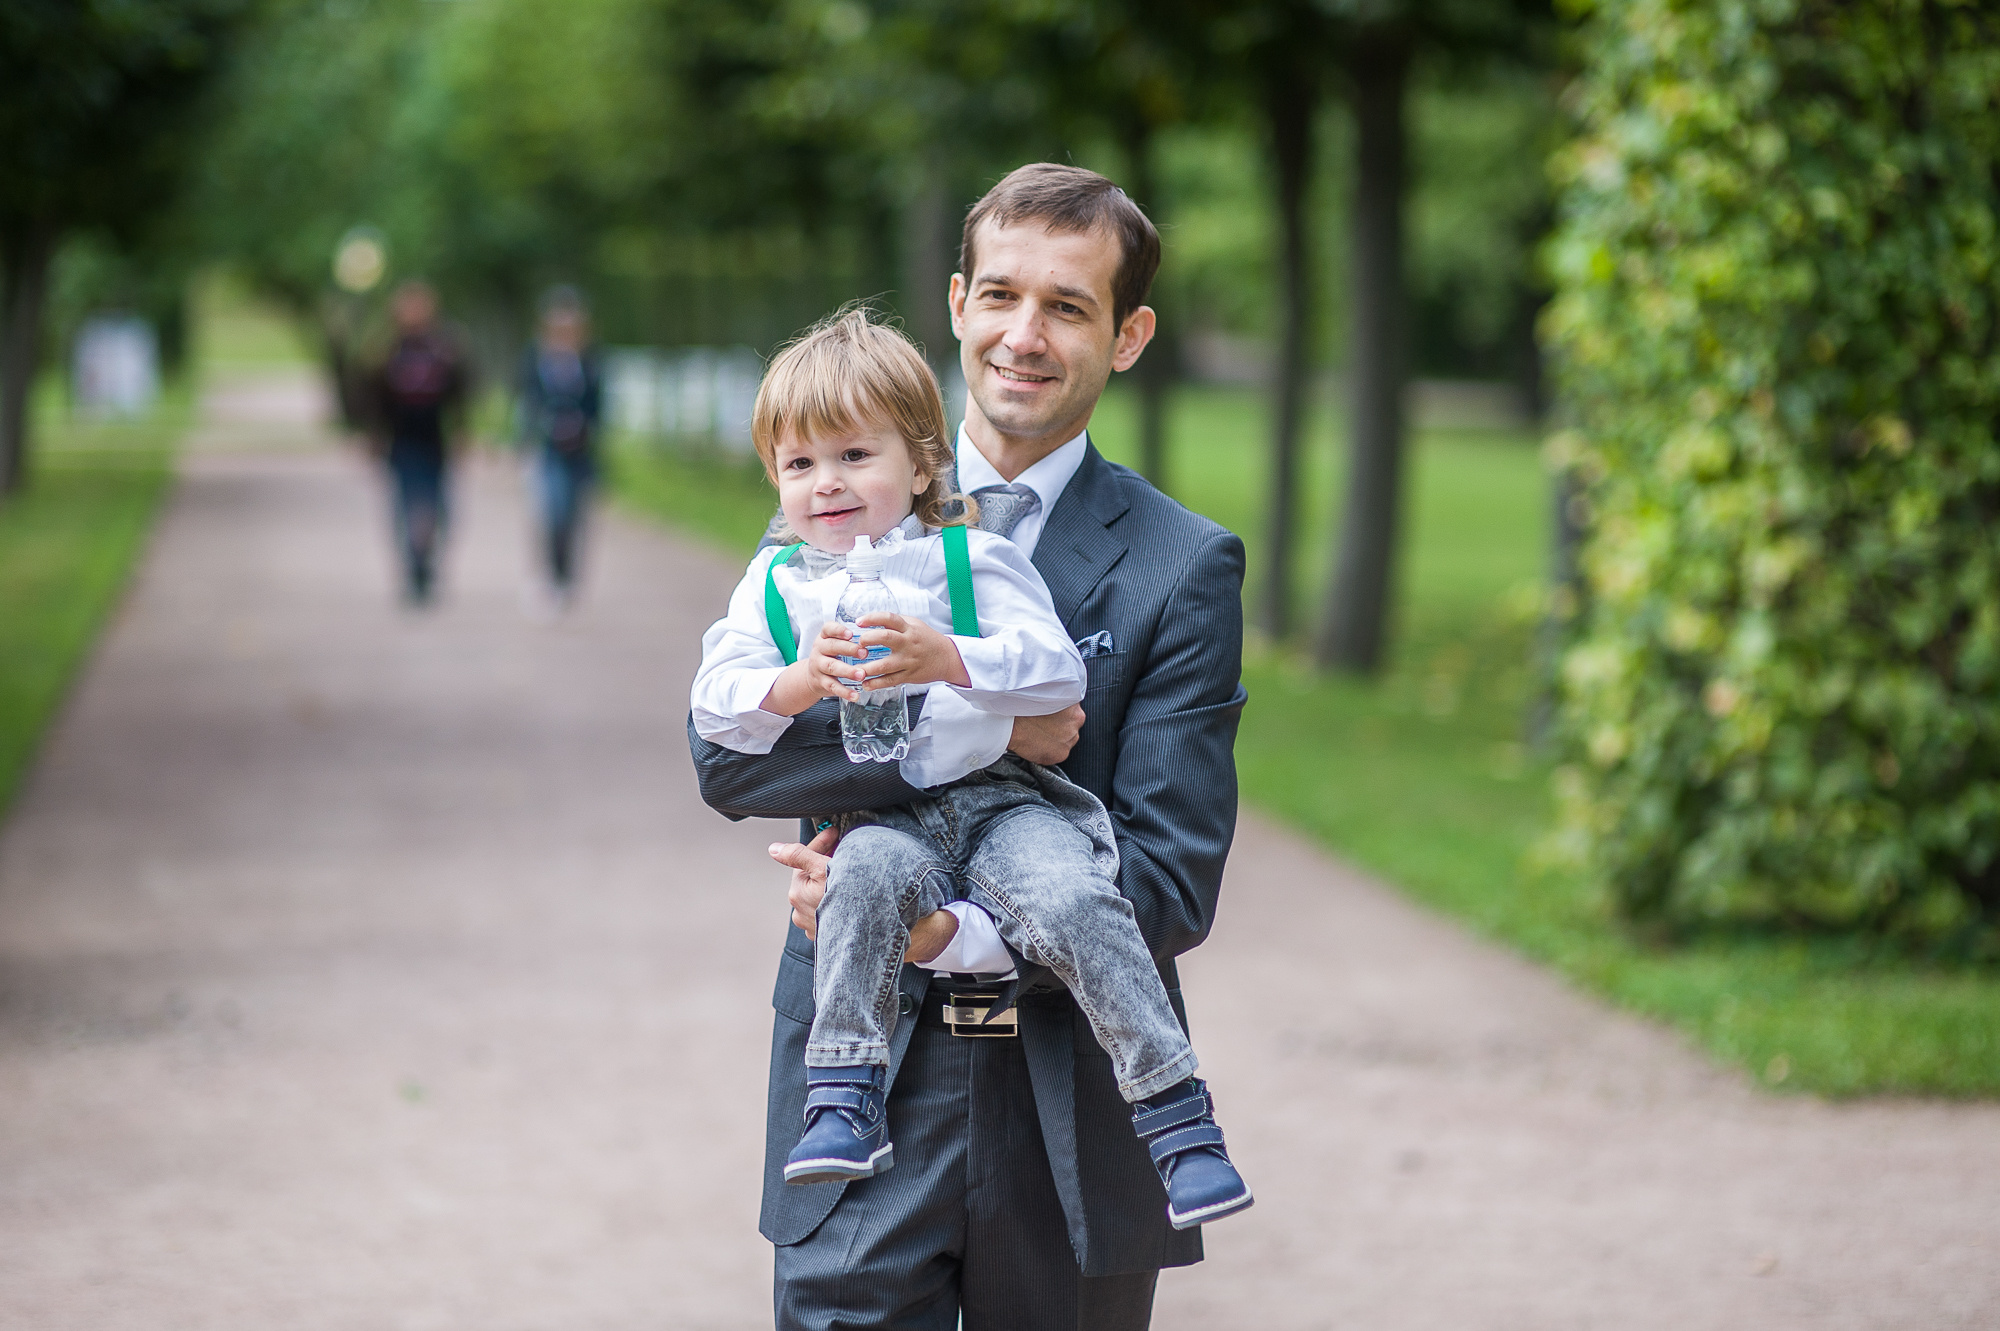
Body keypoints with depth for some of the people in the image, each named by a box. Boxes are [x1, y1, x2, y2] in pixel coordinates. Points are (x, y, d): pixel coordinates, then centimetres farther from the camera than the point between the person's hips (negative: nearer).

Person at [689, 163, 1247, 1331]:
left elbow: (1171, 885, -8)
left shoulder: (1183, 567, -2)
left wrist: (951, 935, -21)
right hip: (865, 1081, 1)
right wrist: (978, 730, -17)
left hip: (1073, 1116, -1)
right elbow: (727, 749, -7)